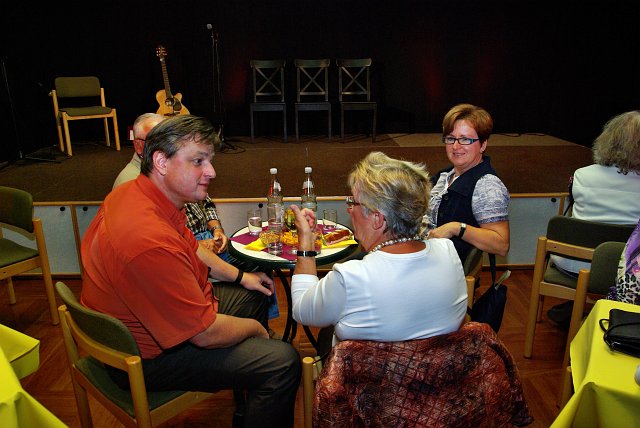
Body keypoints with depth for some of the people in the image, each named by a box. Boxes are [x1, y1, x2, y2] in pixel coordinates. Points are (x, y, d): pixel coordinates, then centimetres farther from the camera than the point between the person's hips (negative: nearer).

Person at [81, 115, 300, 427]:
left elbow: (190, 247, 16)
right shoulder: (151, 240, -37)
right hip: (149, 355, -10)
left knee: (253, 295, 22)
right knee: (283, 362, -16)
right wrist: (254, 328, -9)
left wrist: (240, 276, 12)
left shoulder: (135, 192, -3)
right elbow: (208, 334, -29)